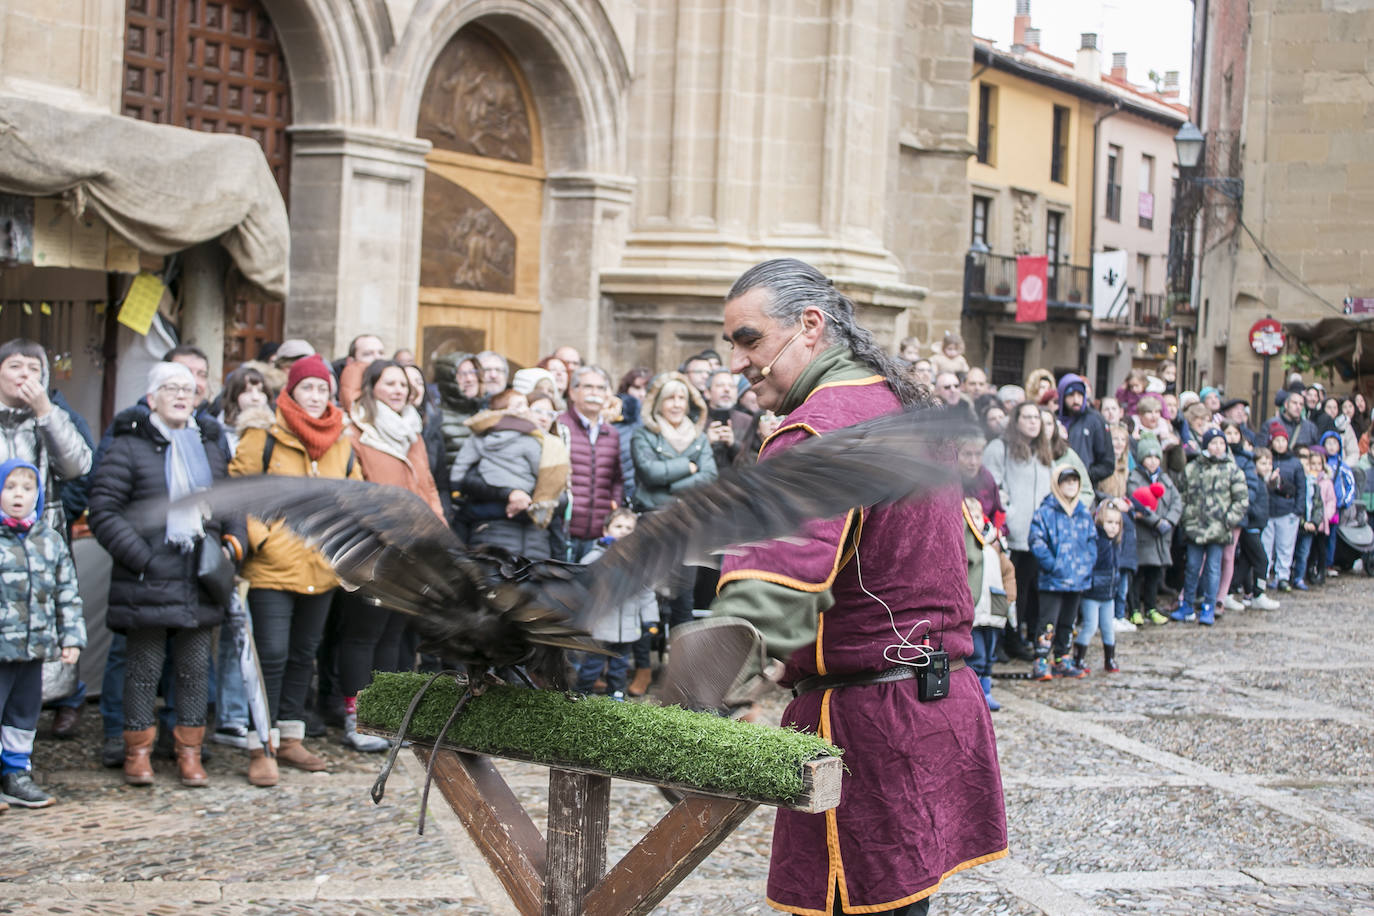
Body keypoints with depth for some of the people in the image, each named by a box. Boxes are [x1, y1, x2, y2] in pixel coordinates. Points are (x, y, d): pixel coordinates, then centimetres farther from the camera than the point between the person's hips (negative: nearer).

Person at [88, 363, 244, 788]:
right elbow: (104, 510, -7)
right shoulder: (128, 446, -1)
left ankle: (189, 752, 16)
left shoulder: (210, 445, 16)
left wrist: (233, 543, 3)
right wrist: (140, 557, -14)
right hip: (147, 581, -4)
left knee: (195, 667, 7)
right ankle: (138, 751, 13)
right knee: (144, 666, 2)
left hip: (200, 582, 4)